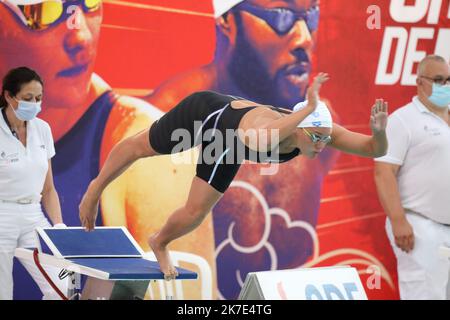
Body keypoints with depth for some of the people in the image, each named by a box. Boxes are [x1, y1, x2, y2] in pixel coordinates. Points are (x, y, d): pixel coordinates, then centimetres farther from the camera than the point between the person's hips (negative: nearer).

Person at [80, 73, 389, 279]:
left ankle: (160, 243, 43)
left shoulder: (321, 130, -32)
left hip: (224, 142, 6)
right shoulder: (271, 128, -49)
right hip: (206, 112, -5)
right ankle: (97, 187, 51)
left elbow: (375, 149, -32)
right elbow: (255, 141, -76)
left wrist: (379, 132, -55)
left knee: (196, 212, 9)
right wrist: (308, 108, -77)